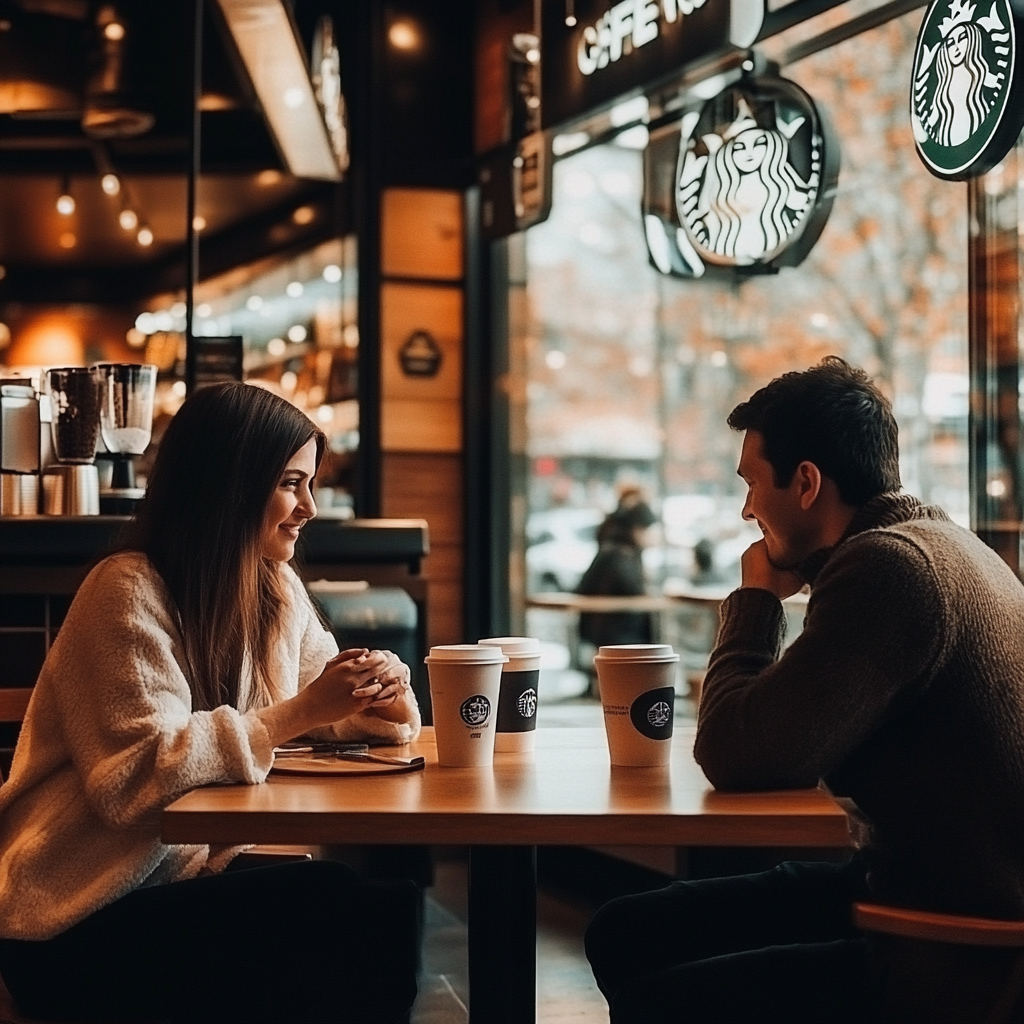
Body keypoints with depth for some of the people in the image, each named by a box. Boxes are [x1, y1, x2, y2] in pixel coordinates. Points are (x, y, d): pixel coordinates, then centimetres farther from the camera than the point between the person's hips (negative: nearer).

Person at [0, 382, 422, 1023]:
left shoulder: (278, 590, 8)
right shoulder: (128, 595, -16)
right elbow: (136, 778, -26)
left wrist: (379, 698, -11)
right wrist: (297, 713, -28)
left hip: (201, 873, 7)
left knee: (393, 894, -16)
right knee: (339, 909, -23)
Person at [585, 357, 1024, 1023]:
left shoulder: (889, 564, -20)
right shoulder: (931, 544, 12)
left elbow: (736, 758, -19)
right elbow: (801, 741, 18)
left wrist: (756, 598, -6)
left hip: (960, 963, -10)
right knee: (625, 934, 8)